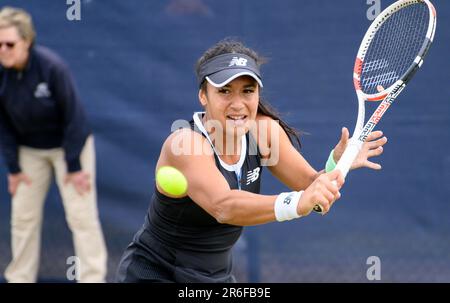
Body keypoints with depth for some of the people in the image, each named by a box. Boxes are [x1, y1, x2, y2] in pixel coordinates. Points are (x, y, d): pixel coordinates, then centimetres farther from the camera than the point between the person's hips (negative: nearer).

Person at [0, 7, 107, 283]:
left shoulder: (52, 66, -28)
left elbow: (74, 117, -21)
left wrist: (74, 166, -17)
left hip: (69, 144, -4)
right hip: (29, 150, 4)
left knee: (81, 215, -6)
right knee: (23, 216, 5)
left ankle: (93, 278, 0)